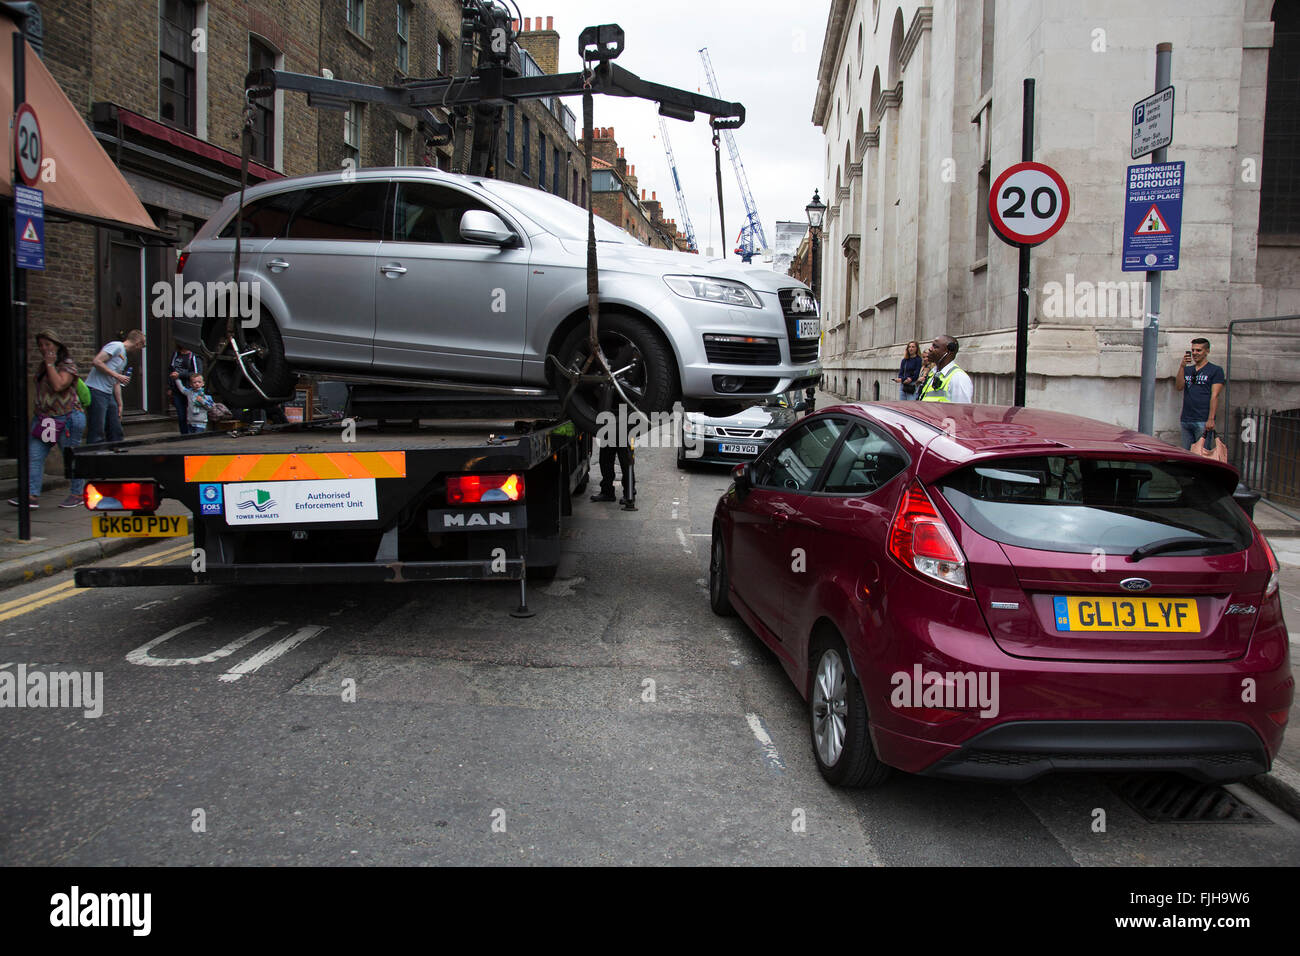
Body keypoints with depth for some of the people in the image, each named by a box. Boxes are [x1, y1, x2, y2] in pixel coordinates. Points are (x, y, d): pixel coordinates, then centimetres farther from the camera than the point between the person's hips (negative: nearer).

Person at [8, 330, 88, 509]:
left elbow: (58, 385, -23)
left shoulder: (68, 365, -7)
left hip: (66, 419, -8)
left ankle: (77, 494, 15)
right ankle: (32, 496, -8)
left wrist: (50, 364, -17)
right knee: (34, 455, -4)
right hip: (43, 418, 8)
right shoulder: (43, 365, 16)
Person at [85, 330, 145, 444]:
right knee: (97, 434, -11)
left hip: (109, 394, 10)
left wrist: (120, 405, 19)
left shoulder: (124, 358, 22)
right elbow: (96, 362, -17)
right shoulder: (116, 346, -6)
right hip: (96, 391, -10)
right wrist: (117, 375, -15)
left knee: (116, 432, 10)